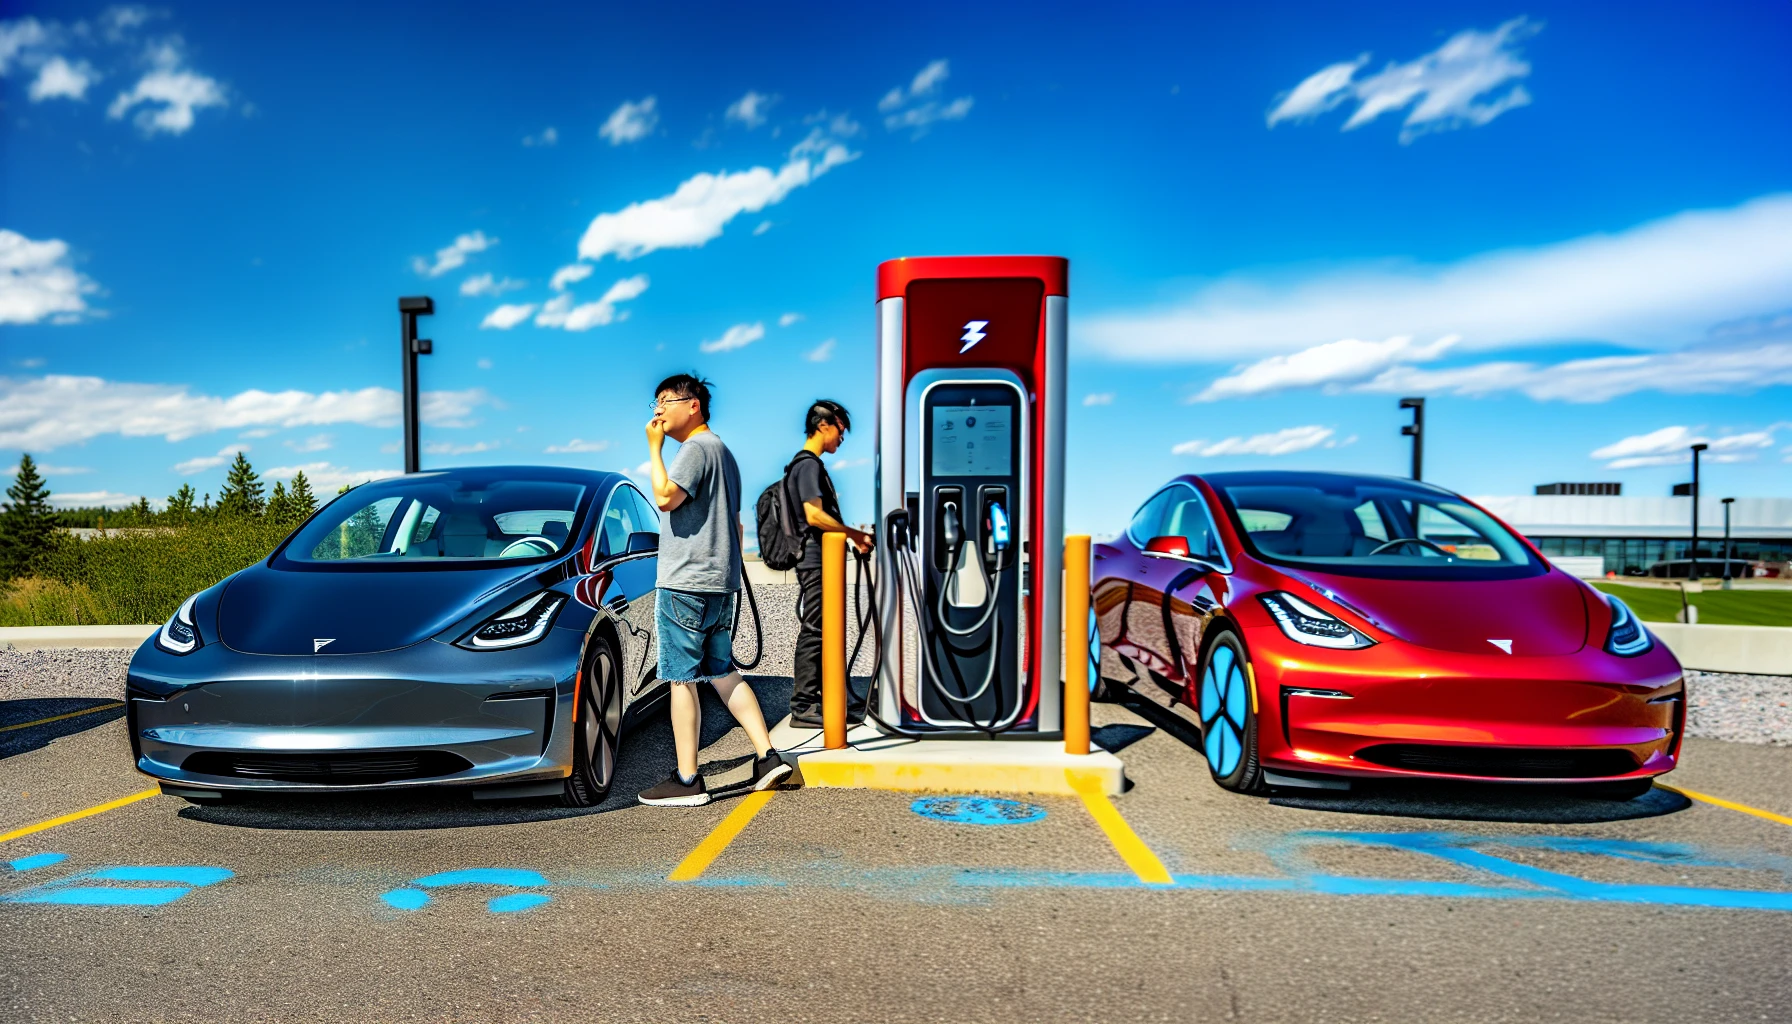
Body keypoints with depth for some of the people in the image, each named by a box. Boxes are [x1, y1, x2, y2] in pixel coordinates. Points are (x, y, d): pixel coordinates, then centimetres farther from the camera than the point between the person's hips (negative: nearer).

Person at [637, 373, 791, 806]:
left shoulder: (696, 448, -10)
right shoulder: (721, 450, 21)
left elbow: (665, 497, -24)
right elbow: (735, 524, 24)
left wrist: (655, 448, -13)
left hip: (686, 584, -10)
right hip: (720, 584, 10)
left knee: (681, 679, -3)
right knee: (722, 673, 14)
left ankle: (687, 780, 3)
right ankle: (767, 756, 13)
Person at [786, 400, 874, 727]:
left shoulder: (813, 464, 20)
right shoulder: (808, 464, -11)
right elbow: (814, 516, -22)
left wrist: (852, 536, 17)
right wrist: (854, 534, -15)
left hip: (822, 561, 10)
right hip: (815, 561, -10)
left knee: (826, 631, 12)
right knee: (813, 632, -7)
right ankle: (803, 706, -2)